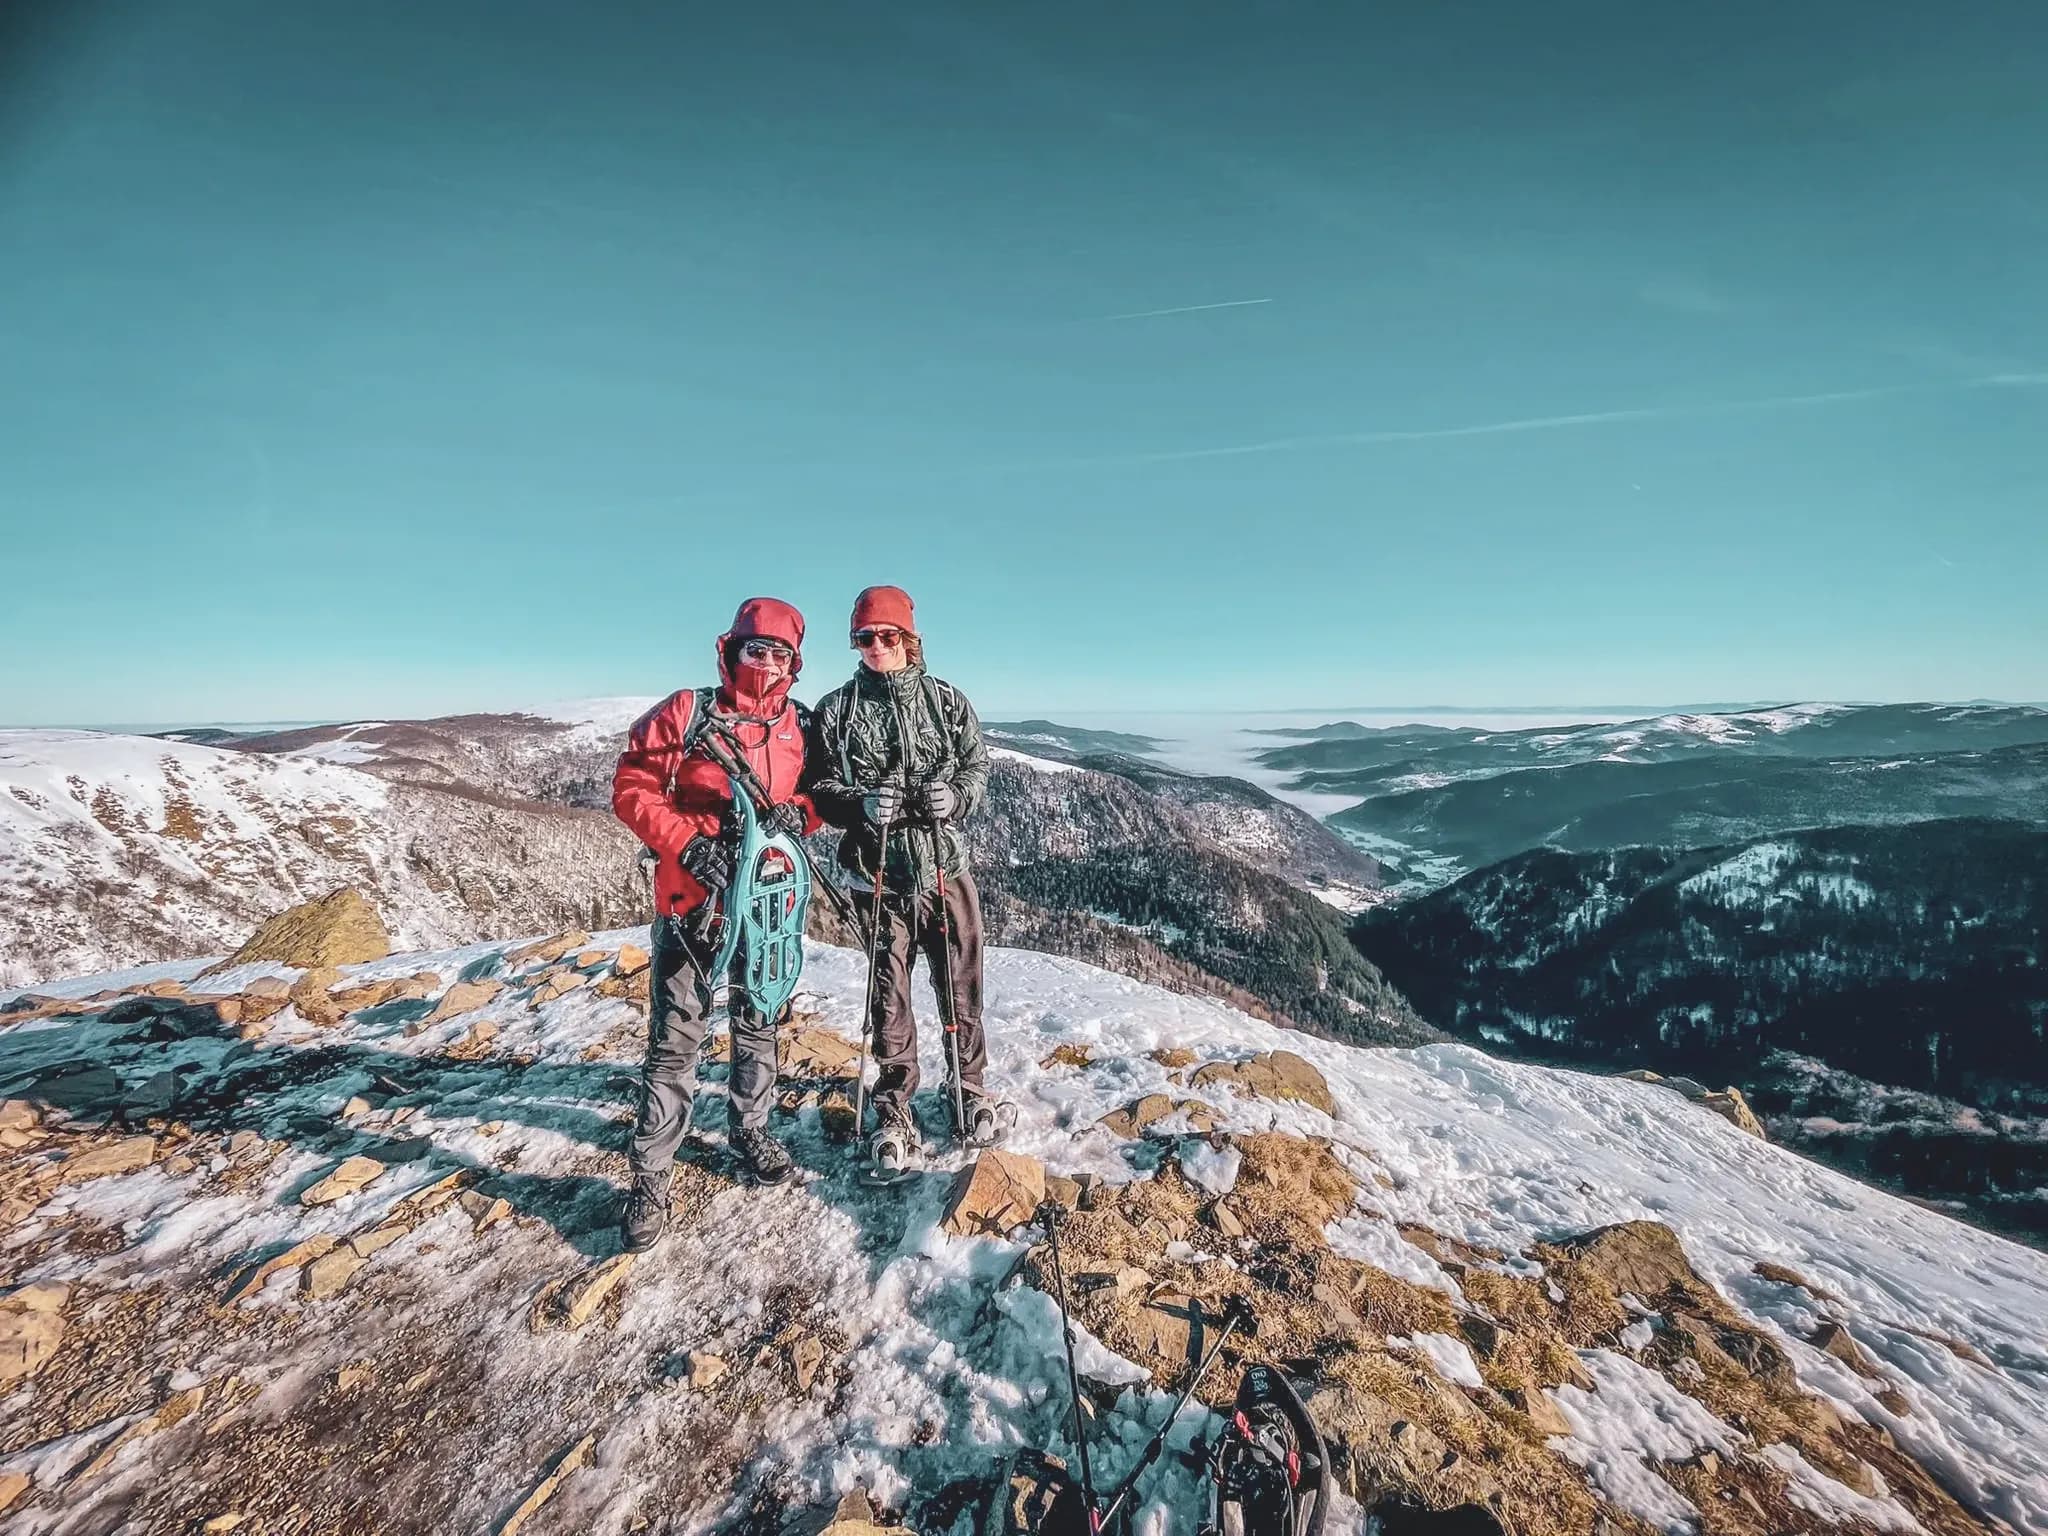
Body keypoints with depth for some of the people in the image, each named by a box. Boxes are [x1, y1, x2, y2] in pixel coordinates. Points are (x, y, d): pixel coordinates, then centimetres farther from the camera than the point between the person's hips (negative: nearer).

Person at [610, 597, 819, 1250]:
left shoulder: (799, 727, 6)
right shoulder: (685, 713, -5)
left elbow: (820, 796, 14)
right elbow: (632, 789, -6)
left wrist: (797, 811, -9)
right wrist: (687, 842, -18)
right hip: (693, 899, -4)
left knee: (759, 1027, 17)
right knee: (675, 1041, 1)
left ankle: (750, 1130, 38)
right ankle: (650, 1178, 16)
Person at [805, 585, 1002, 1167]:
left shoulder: (946, 700, 3)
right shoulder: (835, 711, 1)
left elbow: (979, 766, 7)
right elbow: (818, 786, 3)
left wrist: (956, 795, -13)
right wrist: (859, 803, -17)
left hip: (947, 863, 1)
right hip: (880, 871, 0)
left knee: (960, 983, 10)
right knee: (888, 991, 10)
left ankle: (971, 1087, 33)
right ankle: (894, 1107, 28)